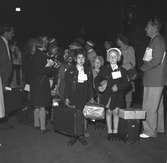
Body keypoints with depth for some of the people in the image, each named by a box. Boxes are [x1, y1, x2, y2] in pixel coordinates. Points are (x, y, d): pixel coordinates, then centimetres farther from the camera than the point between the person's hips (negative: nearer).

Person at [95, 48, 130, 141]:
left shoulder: (122, 70, 4)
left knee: (116, 112, 1)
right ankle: (109, 132, 13)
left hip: (118, 95, 0)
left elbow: (126, 83, -1)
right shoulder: (104, 69, 4)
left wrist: (118, 87, -17)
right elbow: (97, 80, 3)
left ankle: (115, 132, 14)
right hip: (107, 94, 0)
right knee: (108, 112, 3)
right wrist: (98, 87, -16)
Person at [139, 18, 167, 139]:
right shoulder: (155, 40, 17)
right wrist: (144, 67, 9)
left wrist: (142, 68, -14)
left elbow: (157, 60, -23)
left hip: (154, 80, -10)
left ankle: (150, 131, 2)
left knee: (149, 106, -5)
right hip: (156, 79, 10)